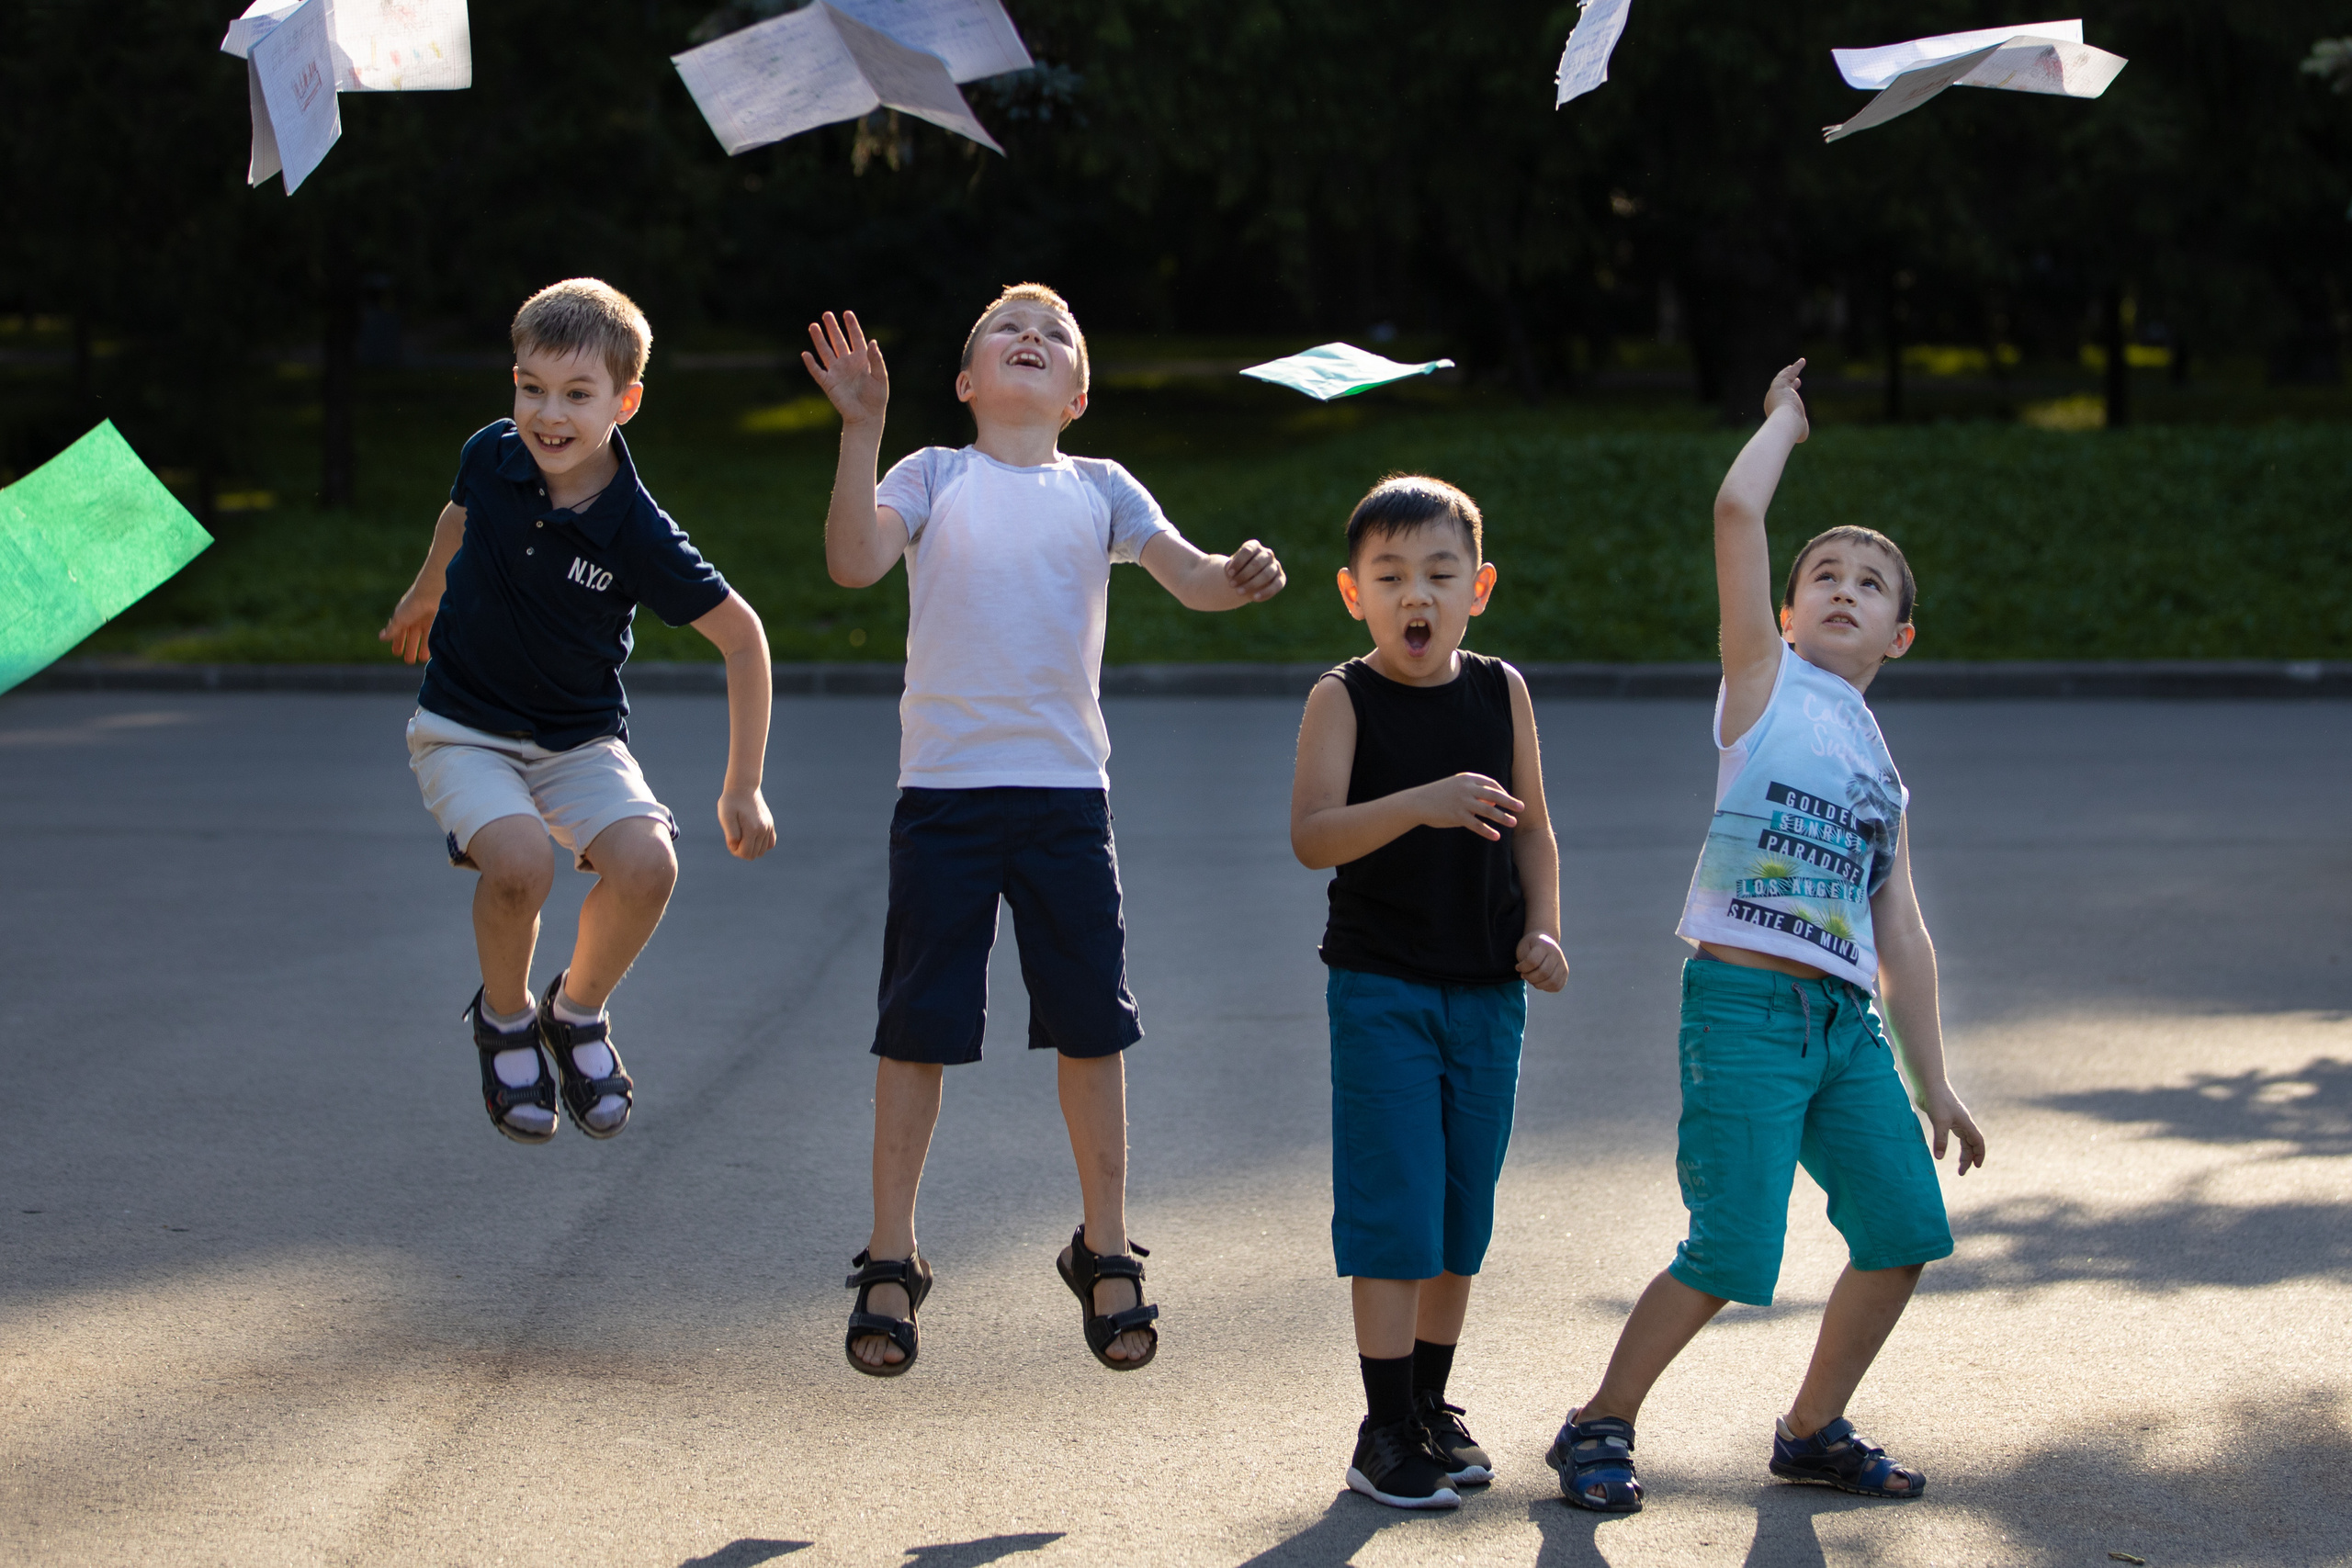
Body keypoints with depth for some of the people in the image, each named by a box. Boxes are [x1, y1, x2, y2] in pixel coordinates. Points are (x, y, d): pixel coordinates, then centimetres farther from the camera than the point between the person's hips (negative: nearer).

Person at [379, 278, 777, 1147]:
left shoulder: (639, 536, -22)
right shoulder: (490, 455, -14)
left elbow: (742, 638, -11)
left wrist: (742, 790, -9)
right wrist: (424, 593, 31)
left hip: (580, 739, 0)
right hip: (464, 730, 0)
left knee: (646, 865, -26)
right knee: (519, 863, -29)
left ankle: (577, 1011, 5)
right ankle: (504, 1017, 2)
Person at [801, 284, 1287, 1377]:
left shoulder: (1100, 490, 9)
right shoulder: (933, 477, 4)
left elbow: (1190, 578, -1)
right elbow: (855, 562, -12)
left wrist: (1242, 578, -23)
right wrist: (860, 433, -22)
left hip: (1065, 793, 2)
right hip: (943, 789, -2)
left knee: (1091, 1026, 5)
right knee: (916, 1029, 1)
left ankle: (1103, 1257, 18)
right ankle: (890, 1265, 11)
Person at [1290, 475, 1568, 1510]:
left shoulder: (1502, 693, 5)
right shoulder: (1344, 699, -8)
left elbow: (1532, 827, 13)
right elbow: (1312, 836, -19)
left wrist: (1542, 928, -2)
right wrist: (1420, 805, -33)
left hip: (1487, 989, 4)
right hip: (1381, 986, -4)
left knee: (1464, 1210, 11)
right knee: (1394, 1208, -7)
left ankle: (1429, 1404, 25)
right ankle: (1386, 1432, 0)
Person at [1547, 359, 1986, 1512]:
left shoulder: (1882, 771, 20)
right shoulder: (1764, 681, 5)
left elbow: (1898, 932, 20)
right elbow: (1736, 512, -6)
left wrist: (1931, 1081, 17)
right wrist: (1785, 420, 10)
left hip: (1848, 1022, 7)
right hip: (1744, 999, -7)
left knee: (1905, 1225, 3)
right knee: (1729, 1254, -12)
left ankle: (1813, 1430, 21)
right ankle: (1599, 1427, 6)